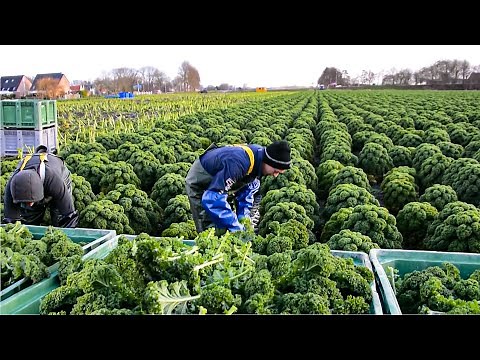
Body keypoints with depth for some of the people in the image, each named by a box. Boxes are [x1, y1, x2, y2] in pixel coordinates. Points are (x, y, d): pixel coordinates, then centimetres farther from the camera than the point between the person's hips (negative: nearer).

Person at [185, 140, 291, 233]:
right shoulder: (238, 163, -42)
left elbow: (247, 190, -2)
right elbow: (212, 198, -43)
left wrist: (244, 218, -14)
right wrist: (237, 228, -37)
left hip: (218, 180, 8)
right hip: (199, 184, -8)